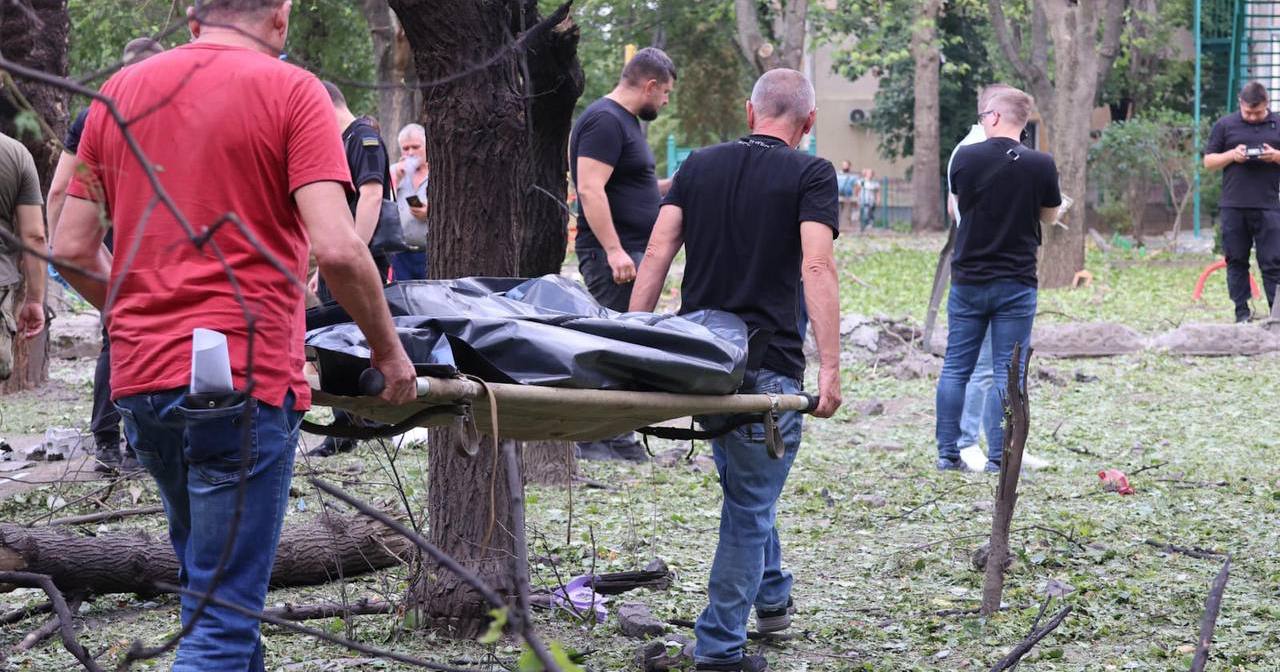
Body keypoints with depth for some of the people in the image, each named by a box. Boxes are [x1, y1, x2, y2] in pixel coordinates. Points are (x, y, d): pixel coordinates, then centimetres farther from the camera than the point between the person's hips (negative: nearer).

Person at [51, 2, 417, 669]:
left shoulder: (118, 93, 11)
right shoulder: (291, 91, -5)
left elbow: (73, 247, 10)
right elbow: (337, 249, -15)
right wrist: (387, 348, -1)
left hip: (139, 380, 6)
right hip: (243, 377, -6)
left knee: (207, 580, 24)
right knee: (223, 615, -3)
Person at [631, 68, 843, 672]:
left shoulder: (700, 165, 11)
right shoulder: (811, 175, -3)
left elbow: (657, 253, 3)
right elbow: (816, 267, -16)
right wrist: (829, 369, -20)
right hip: (767, 365, -5)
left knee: (747, 486, 27)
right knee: (750, 504, 3)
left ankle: (771, 596, 41)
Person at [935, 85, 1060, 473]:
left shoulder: (966, 158, -7)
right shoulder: (1040, 165, -9)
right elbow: (1049, 217, 7)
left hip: (968, 280, 1)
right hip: (1016, 284, -1)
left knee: (955, 368, 11)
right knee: (1006, 372, 3)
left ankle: (947, 453, 13)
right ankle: (998, 458, 1)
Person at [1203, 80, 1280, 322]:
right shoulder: (1225, 125, 8)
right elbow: (1209, 161, 9)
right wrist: (1232, 155, -8)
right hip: (1234, 206, 1)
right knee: (1236, 261, 5)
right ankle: (1242, 312, 10)